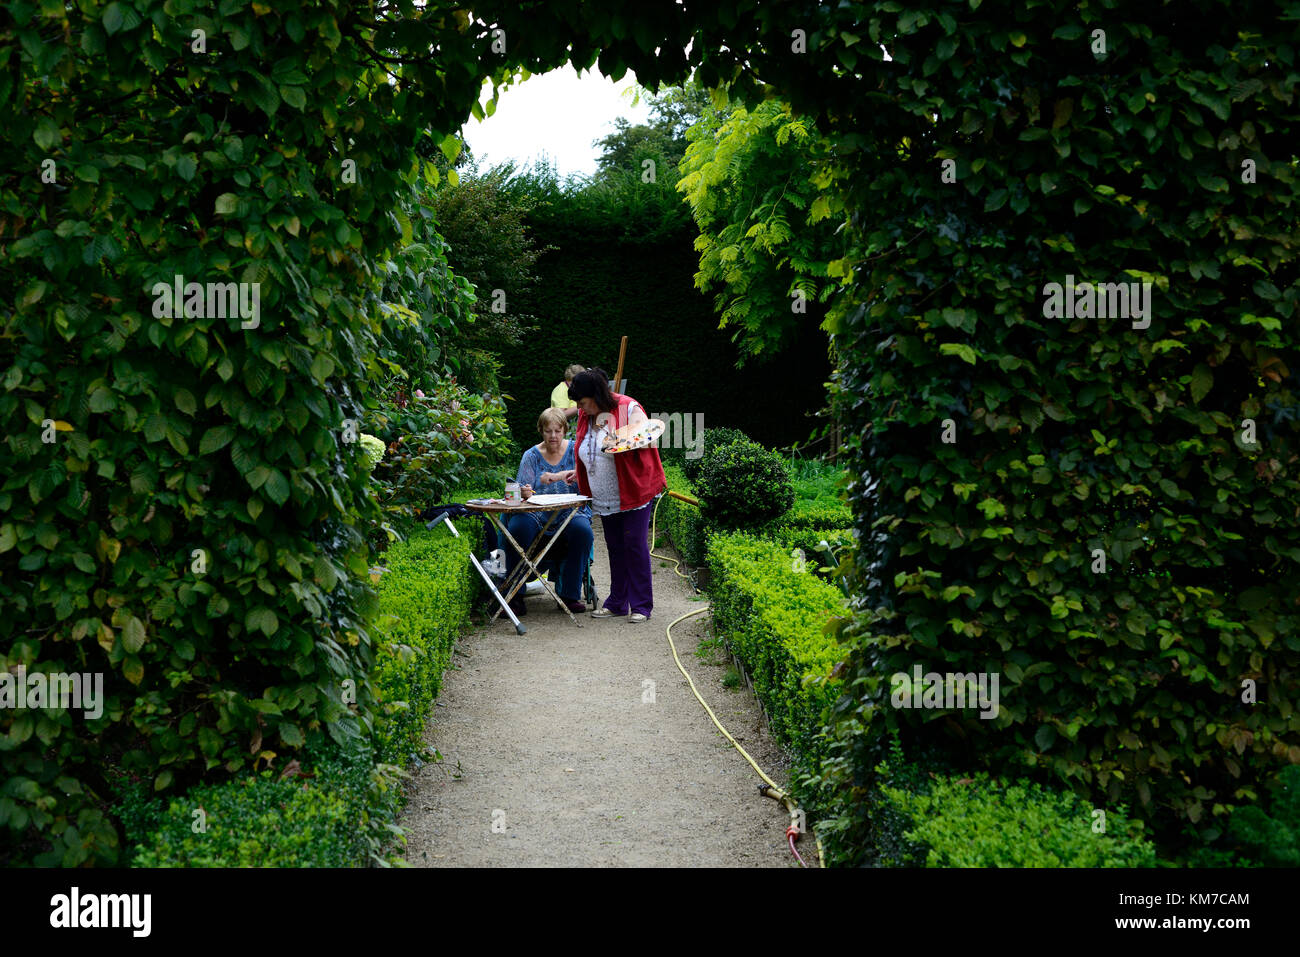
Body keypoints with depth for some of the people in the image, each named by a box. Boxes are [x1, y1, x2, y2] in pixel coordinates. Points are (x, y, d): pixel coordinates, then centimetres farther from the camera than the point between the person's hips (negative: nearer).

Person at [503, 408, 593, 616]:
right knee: (518, 526, -31)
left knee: (582, 529, -33)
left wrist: (559, 476, -29)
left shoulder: (575, 450, 6)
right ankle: (515, 596, -26)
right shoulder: (531, 455, 8)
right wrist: (525, 493, -25)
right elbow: (522, 487, 0)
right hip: (537, 515, 0)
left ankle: (570, 595, -21)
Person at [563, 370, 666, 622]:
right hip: (605, 498, 7)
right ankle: (617, 602, 19)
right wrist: (578, 473, 14)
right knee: (615, 548, 11)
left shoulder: (629, 409, -11)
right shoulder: (586, 417, 10)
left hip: (632, 493, -7)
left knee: (635, 545, -6)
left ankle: (641, 606, 0)